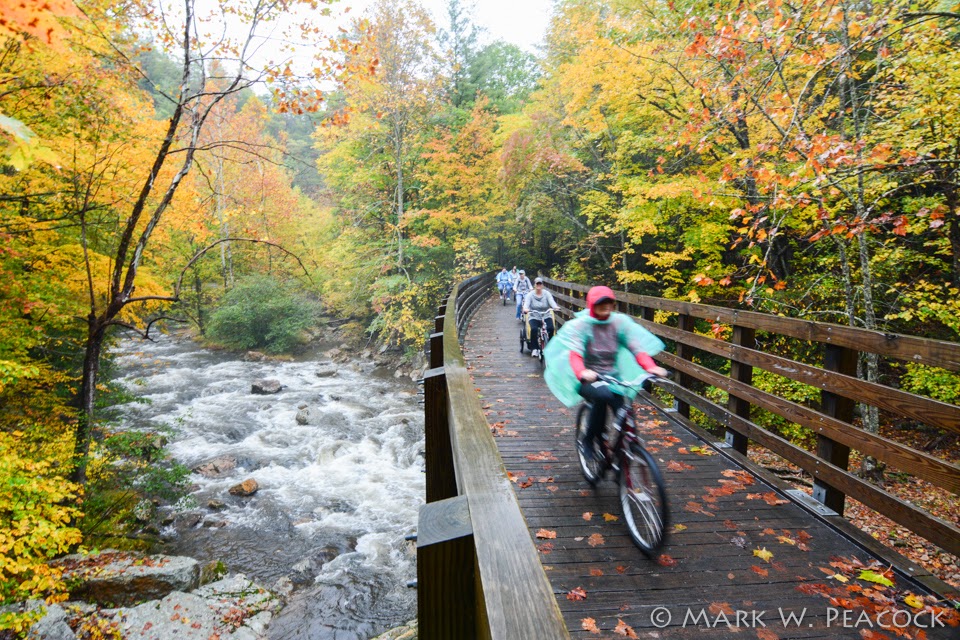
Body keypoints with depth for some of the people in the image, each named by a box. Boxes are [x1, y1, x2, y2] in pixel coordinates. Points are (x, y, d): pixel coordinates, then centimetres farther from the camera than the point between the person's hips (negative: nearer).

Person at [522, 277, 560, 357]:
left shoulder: (547, 293, 6)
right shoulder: (530, 295, 4)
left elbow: (551, 301, -11)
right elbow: (526, 303, -12)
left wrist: (555, 307, -33)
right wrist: (525, 309, -36)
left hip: (546, 317, 1)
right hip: (533, 317, -1)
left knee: (551, 328, -27)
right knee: (534, 329, -30)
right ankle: (534, 349, -15)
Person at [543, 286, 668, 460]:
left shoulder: (619, 321, -1)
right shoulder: (580, 324, -11)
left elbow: (636, 347, -12)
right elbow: (574, 353, -27)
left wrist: (650, 367, -31)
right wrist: (581, 372, -48)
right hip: (588, 379, -3)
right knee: (603, 395, -34)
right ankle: (588, 441, -14)